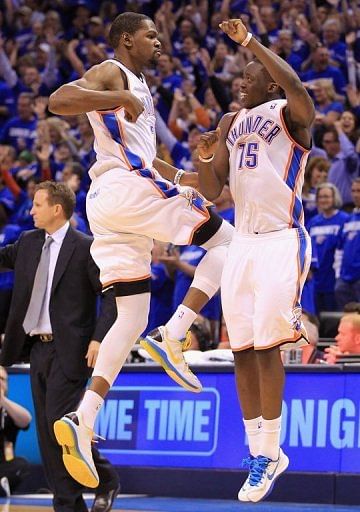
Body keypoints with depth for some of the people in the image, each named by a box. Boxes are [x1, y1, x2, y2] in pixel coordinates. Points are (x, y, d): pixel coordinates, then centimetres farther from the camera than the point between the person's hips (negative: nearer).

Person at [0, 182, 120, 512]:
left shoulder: (85, 248, -8)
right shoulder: (28, 243, 12)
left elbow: (112, 294, -10)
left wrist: (99, 338, -19)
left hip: (68, 350, -7)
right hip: (37, 348, 7)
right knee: (47, 433, 6)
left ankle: (106, 479, 9)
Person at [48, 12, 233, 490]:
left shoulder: (138, 88, 30)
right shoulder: (110, 74, 0)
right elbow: (59, 100, -18)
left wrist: (180, 177, 35)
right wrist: (120, 99, -20)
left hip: (105, 205, 9)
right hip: (127, 186, -9)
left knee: (133, 316, 4)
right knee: (228, 239, -1)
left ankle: (82, 420, -10)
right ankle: (171, 337, -15)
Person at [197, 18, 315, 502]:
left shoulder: (290, 114, -4)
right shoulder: (231, 123, 16)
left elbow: (297, 87, -29)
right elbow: (212, 192, 15)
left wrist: (250, 41, -28)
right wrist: (205, 157, -6)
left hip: (282, 241, -7)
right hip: (242, 242, 7)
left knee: (267, 346, -12)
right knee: (242, 349, 4)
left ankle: (270, 453, -4)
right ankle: (259, 452, 12)